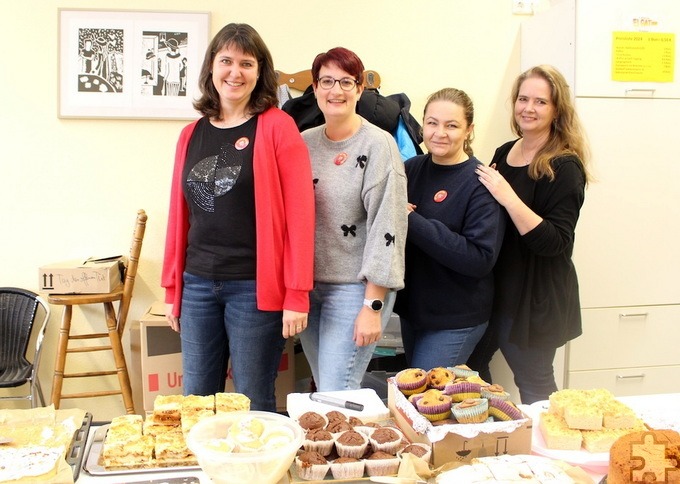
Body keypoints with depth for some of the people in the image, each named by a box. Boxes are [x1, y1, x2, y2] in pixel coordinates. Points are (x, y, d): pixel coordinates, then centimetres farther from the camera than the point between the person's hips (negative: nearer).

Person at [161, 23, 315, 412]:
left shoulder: (277, 126, -5)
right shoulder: (192, 134, 10)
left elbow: (300, 213, -10)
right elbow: (179, 215, 13)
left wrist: (297, 293, -14)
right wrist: (172, 288, 13)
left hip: (255, 287, -5)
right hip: (197, 285, 5)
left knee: (253, 403, 6)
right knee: (196, 398, 14)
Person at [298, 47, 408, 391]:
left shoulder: (378, 145, -10)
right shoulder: (304, 143, 6)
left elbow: (387, 230, -15)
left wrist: (373, 307, -17)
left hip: (354, 289, -6)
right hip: (306, 286, 6)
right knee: (321, 389, 15)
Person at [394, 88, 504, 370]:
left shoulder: (480, 183, -16)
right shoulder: (412, 169, 1)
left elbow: (481, 258, -24)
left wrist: (413, 221, -27)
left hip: (456, 321, -6)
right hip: (412, 308, 7)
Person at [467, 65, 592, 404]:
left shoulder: (564, 168, -15)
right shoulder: (504, 153, 5)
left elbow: (556, 243, -23)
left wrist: (507, 197, -29)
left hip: (535, 297, -7)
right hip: (492, 287, 8)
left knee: (534, 384, 6)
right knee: (468, 367, 17)